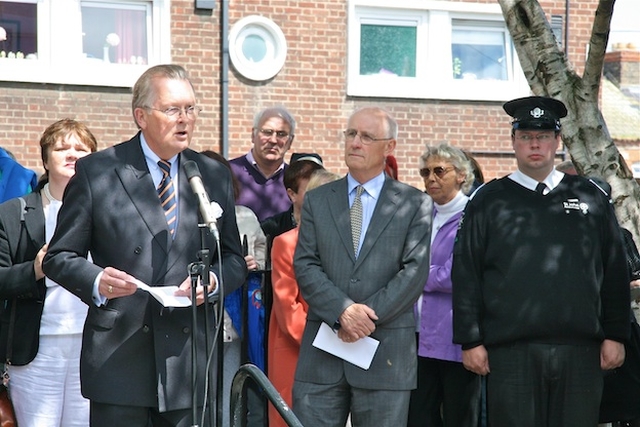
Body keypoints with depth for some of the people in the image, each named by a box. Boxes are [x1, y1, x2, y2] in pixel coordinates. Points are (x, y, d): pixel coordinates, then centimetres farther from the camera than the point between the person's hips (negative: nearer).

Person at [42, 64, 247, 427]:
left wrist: (213, 282, -7)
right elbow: (60, 257, 2)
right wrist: (96, 281, -18)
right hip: (118, 359, -3)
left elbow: (234, 259, 15)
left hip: (190, 360, 3)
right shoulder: (96, 172, 0)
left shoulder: (215, 176, 11)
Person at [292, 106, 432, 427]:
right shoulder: (317, 200, 12)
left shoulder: (414, 204, 5)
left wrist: (368, 316, -13)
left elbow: (415, 271, -4)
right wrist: (343, 311, -13)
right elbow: (305, 266, 3)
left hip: (386, 352, -2)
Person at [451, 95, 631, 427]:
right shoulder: (488, 201, 7)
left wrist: (615, 336, 5)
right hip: (510, 351, -1)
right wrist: (470, 341, -2)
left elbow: (615, 273, 11)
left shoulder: (591, 198, 11)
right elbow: (465, 275, 4)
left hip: (580, 350, 2)